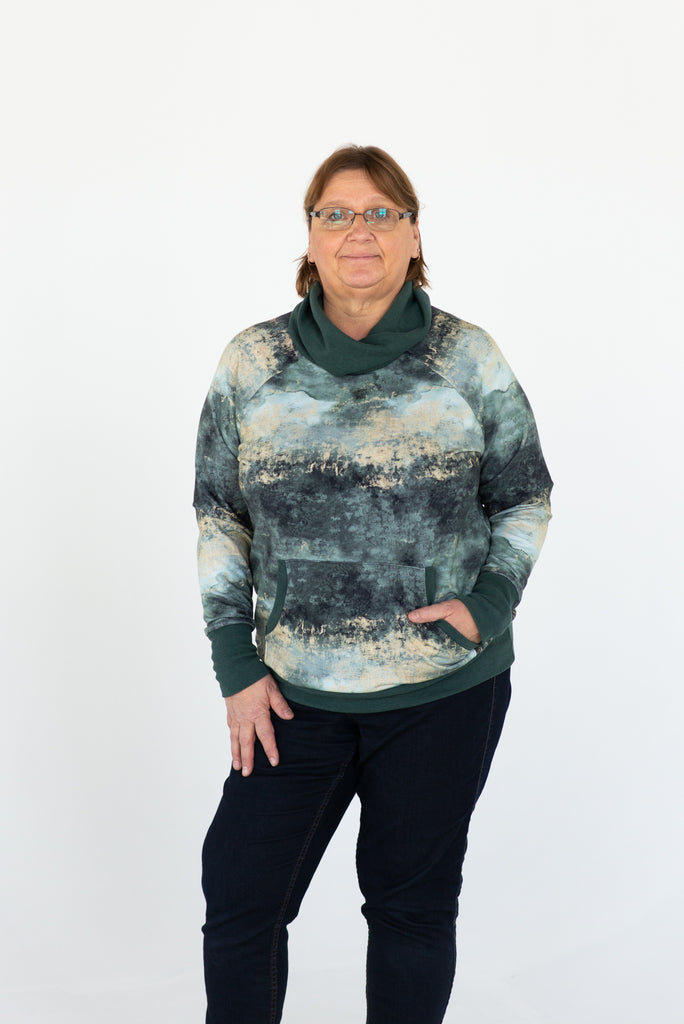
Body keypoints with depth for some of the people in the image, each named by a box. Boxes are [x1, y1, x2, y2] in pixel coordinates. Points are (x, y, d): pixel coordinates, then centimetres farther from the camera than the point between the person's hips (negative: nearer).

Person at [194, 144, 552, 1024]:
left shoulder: (468, 359, -2)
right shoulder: (253, 362, 1)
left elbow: (525, 497, 7)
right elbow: (220, 518, 5)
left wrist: (489, 601, -9)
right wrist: (236, 666, 0)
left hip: (445, 690, -1)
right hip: (296, 692, 1)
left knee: (412, 902, 12)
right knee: (240, 895, 5)